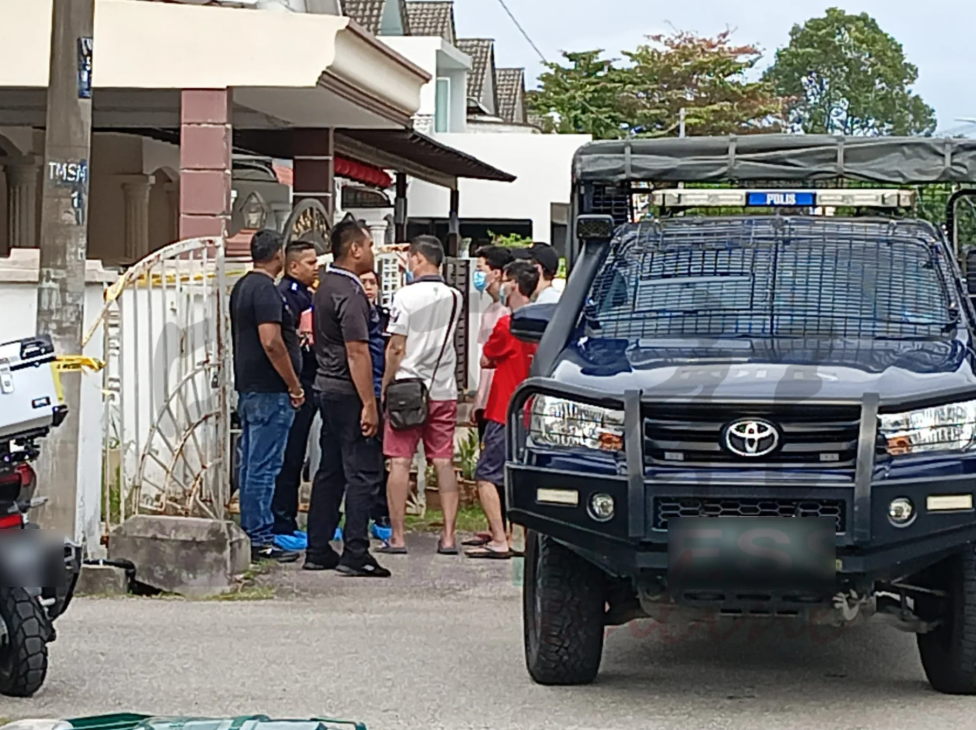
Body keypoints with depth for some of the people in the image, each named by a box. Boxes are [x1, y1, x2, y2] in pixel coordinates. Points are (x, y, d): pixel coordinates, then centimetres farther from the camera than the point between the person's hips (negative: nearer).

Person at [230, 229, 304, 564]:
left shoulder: (242, 287, 15)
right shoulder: (266, 291, -16)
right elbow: (271, 343, -22)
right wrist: (294, 385, -16)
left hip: (248, 387, 10)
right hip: (269, 391, -10)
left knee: (251, 465, 13)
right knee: (264, 466, -8)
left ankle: (250, 533, 18)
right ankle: (260, 539, -6)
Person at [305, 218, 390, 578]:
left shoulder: (326, 287, 14)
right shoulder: (349, 293, -16)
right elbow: (357, 352, -21)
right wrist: (369, 404, -21)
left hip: (326, 386, 10)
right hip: (347, 391, -10)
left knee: (330, 470, 13)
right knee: (362, 471, -7)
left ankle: (318, 550, 14)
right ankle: (355, 553, -8)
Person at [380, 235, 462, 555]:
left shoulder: (405, 296, -10)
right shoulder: (454, 297, 5)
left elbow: (396, 348, -11)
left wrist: (385, 386, -1)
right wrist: (416, 277, 22)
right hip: (444, 390, 5)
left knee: (400, 462, 0)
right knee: (444, 463, 6)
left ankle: (397, 536, -1)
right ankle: (449, 536, 4)